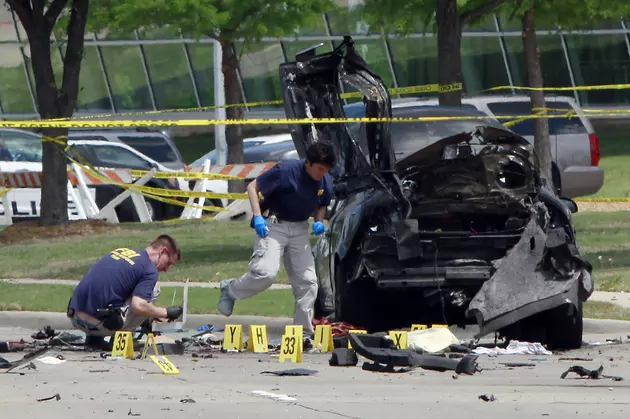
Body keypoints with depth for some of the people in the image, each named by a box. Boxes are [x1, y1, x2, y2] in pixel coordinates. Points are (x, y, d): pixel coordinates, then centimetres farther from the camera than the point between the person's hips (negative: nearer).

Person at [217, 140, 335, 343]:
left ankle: (303, 334, 7)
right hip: (274, 225, -6)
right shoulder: (285, 171, -20)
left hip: (300, 229, 6)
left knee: (308, 281, -1)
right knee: (266, 273, -23)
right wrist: (258, 217, -23)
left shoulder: (325, 182, -2)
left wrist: (319, 221, -3)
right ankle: (230, 290, 6)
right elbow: (253, 187, -12)